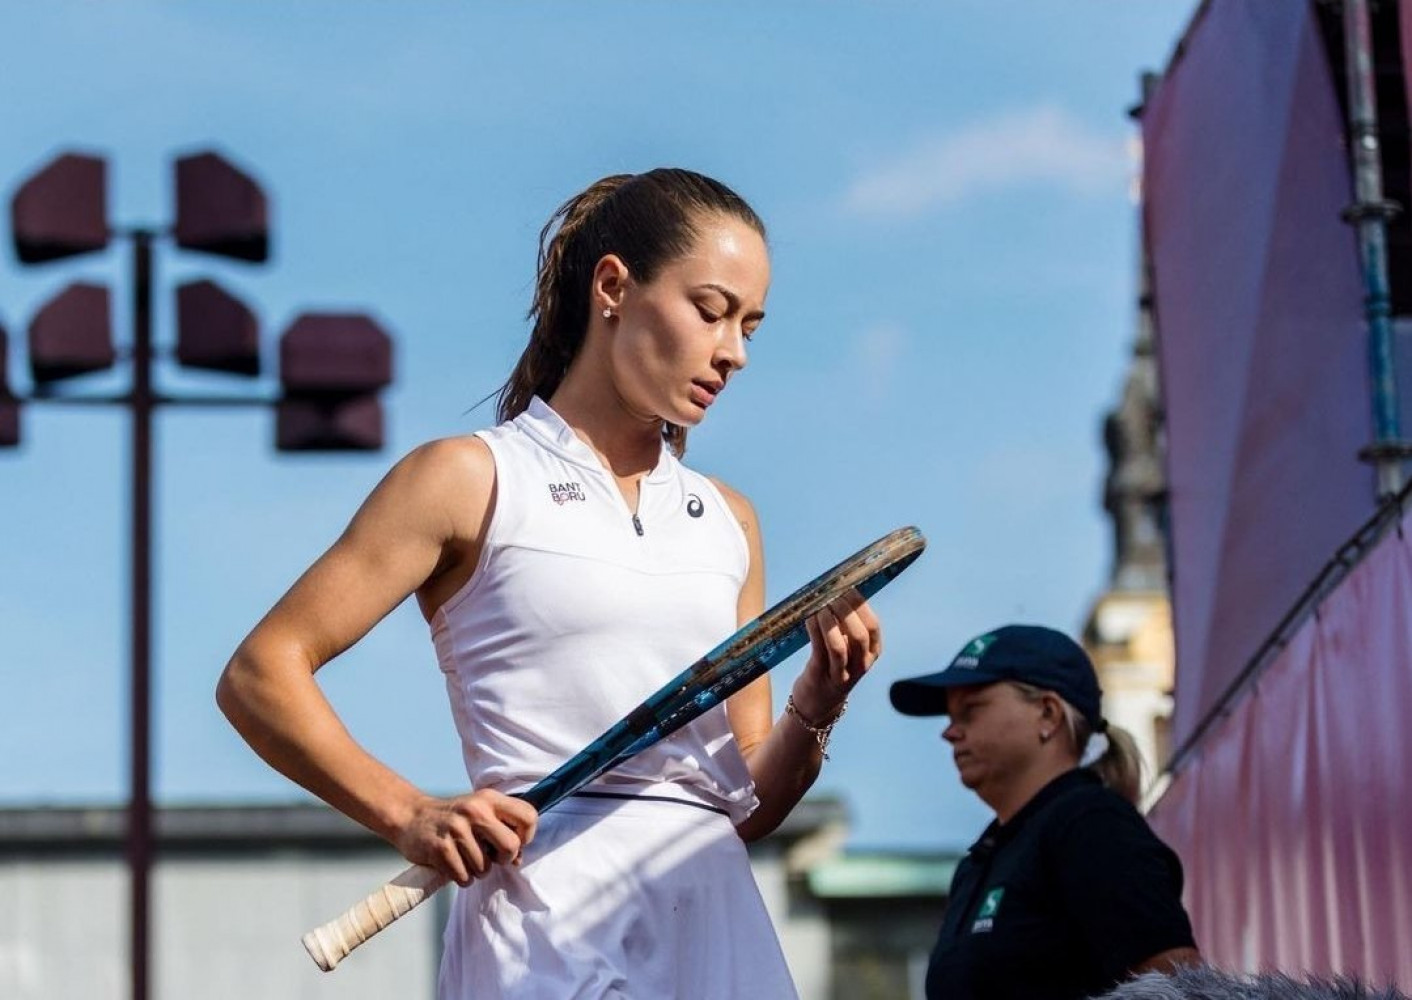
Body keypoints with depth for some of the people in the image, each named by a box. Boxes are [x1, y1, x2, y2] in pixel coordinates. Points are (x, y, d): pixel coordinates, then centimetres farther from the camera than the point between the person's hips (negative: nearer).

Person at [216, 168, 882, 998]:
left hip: (719, 926, 5)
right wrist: (408, 814, -13)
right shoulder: (474, 481, 4)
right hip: (549, 926, -5)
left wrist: (815, 710, -2)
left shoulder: (729, 522, 18)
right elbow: (260, 676, -2)